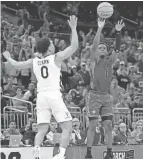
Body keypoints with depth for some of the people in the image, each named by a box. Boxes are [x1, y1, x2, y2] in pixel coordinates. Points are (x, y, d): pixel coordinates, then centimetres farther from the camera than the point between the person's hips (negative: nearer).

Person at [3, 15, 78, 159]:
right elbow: (74, 46, -4)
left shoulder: (34, 61, 11)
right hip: (54, 95, -5)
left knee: (42, 130, 7)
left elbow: (17, 65, 25)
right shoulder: (56, 58, -2)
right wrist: (73, 28, 1)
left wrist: (8, 58, 45)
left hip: (41, 96, 5)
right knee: (67, 128, -1)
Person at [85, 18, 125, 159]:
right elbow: (93, 46, -16)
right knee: (92, 125, -6)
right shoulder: (94, 61, -1)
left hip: (106, 96, 4)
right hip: (94, 95, -4)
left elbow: (117, 49, -3)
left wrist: (118, 32, -16)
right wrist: (100, 29, -26)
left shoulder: (110, 61, 10)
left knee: (108, 125, 1)